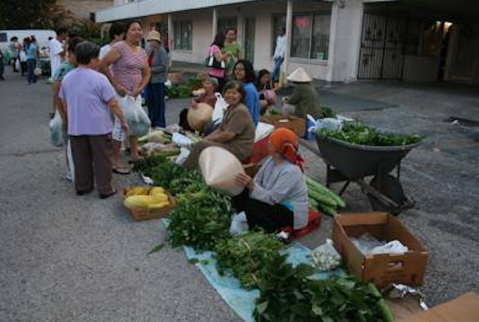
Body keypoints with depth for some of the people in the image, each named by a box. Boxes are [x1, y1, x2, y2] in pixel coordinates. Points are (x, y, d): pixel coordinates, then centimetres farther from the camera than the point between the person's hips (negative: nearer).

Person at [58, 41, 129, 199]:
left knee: (81, 159, 17)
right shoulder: (99, 79, -14)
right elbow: (113, 104, -13)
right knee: (102, 160, 6)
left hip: (75, 128, 5)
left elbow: (64, 105, 12)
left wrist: (68, 123, 24)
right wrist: (123, 121, -3)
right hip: (99, 127, -5)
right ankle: (105, 189, 12)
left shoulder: (67, 78, 5)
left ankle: (82, 186, 27)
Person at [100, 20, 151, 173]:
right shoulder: (119, 47, -12)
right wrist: (116, 85, -18)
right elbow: (103, 65, -17)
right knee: (121, 125, -4)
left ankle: (134, 154, 30)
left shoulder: (142, 51, 10)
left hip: (135, 93, 8)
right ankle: (115, 162, 6)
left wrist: (140, 88, -3)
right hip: (121, 93, -8)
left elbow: (146, 73, 14)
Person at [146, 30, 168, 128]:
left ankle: (160, 124, 10)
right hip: (150, 79, 8)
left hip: (158, 80, -8)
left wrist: (151, 70, -17)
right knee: (150, 101, 13)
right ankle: (152, 121, 27)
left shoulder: (162, 51, -10)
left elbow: (163, 67, -17)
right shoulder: (150, 51, 11)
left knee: (159, 102, 0)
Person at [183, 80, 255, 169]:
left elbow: (228, 135, -22)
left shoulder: (241, 111, -17)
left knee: (200, 145, -15)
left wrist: (209, 140, -10)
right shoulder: (230, 109, 14)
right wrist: (205, 139, 0)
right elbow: (220, 129, 14)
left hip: (239, 149, -9)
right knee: (199, 144, 1)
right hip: (230, 144, 9)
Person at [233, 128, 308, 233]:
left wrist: (251, 186, -40)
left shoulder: (291, 171, -29)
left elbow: (271, 198, -31)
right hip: (277, 204, 8)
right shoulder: (272, 160, -3)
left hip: (292, 213, -8)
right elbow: (258, 181, -3)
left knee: (251, 206, -27)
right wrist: (248, 183, -23)